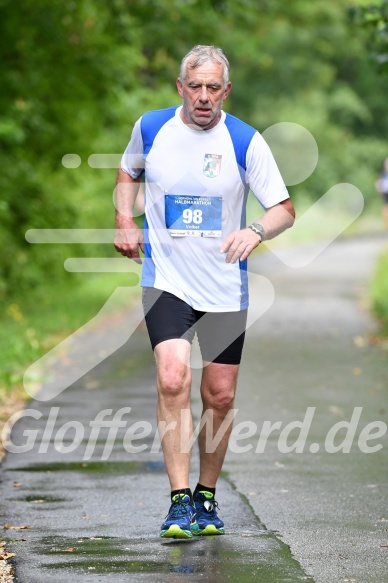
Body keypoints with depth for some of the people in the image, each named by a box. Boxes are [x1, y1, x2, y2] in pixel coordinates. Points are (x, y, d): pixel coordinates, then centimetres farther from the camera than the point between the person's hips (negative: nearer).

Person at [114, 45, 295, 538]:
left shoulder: (245, 141, -7)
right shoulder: (150, 128, -1)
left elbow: (284, 209, -4)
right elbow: (128, 172, 20)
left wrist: (257, 231, -25)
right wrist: (125, 220, 3)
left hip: (225, 289, 1)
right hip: (165, 280, -1)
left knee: (220, 397, 5)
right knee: (173, 380, -20)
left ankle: (206, 497, 26)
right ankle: (179, 503, -18)